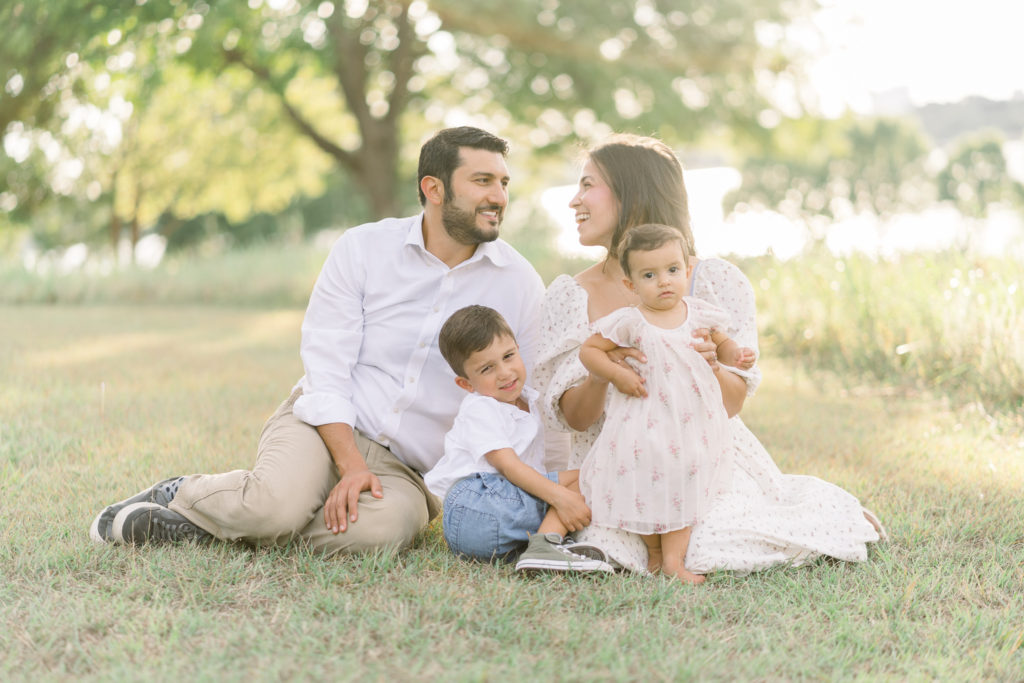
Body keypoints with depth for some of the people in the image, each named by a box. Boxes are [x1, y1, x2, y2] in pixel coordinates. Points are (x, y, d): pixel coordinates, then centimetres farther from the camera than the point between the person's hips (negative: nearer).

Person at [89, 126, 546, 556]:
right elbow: (326, 370, -6)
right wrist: (351, 467, -20)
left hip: (406, 471, 2)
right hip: (327, 425, -1)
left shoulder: (520, 284, 3)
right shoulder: (362, 249, -1)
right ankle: (185, 495, -1)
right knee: (277, 503, -36)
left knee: (383, 527, -35)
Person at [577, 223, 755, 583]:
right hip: (646, 424, -2)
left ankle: (673, 558, 11)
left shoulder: (699, 314, -1)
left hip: (693, 419, 3)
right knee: (647, 483, 4)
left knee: (684, 485, 5)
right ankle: (653, 551, 26)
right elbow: (589, 350, -3)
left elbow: (721, 344, 16)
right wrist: (617, 374, -16)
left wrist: (737, 355, -6)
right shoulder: (629, 322, -10)